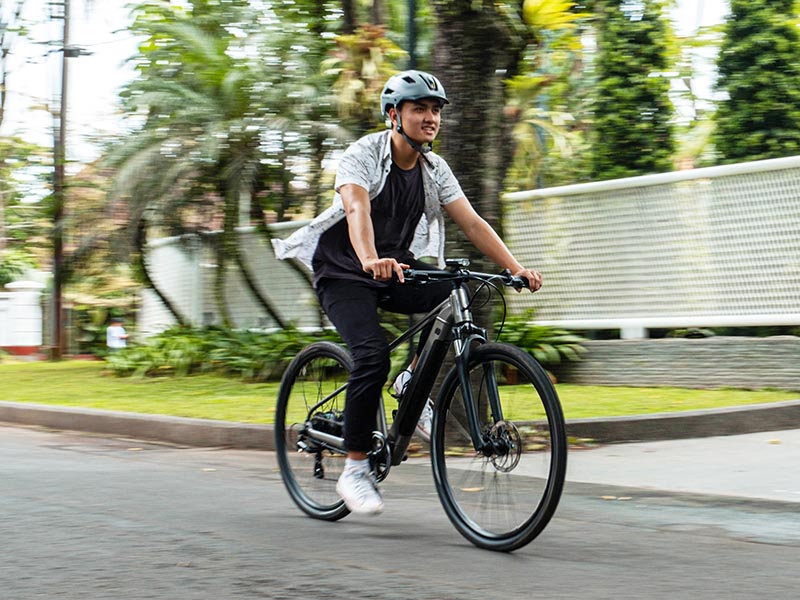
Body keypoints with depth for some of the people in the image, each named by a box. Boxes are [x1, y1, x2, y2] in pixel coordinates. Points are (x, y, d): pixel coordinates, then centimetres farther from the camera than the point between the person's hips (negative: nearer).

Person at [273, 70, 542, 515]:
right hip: (344, 274, -5)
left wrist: (517, 269, -19)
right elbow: (357, 210, -35)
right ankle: (355, 470, -14)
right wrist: (371, 260, -55)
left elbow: (472, 223, -6)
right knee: (374, 354, -27)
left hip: (395, 271, 6)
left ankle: (414, 382, 0)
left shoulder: (434, 169, 0)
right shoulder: (363, 154, -17)